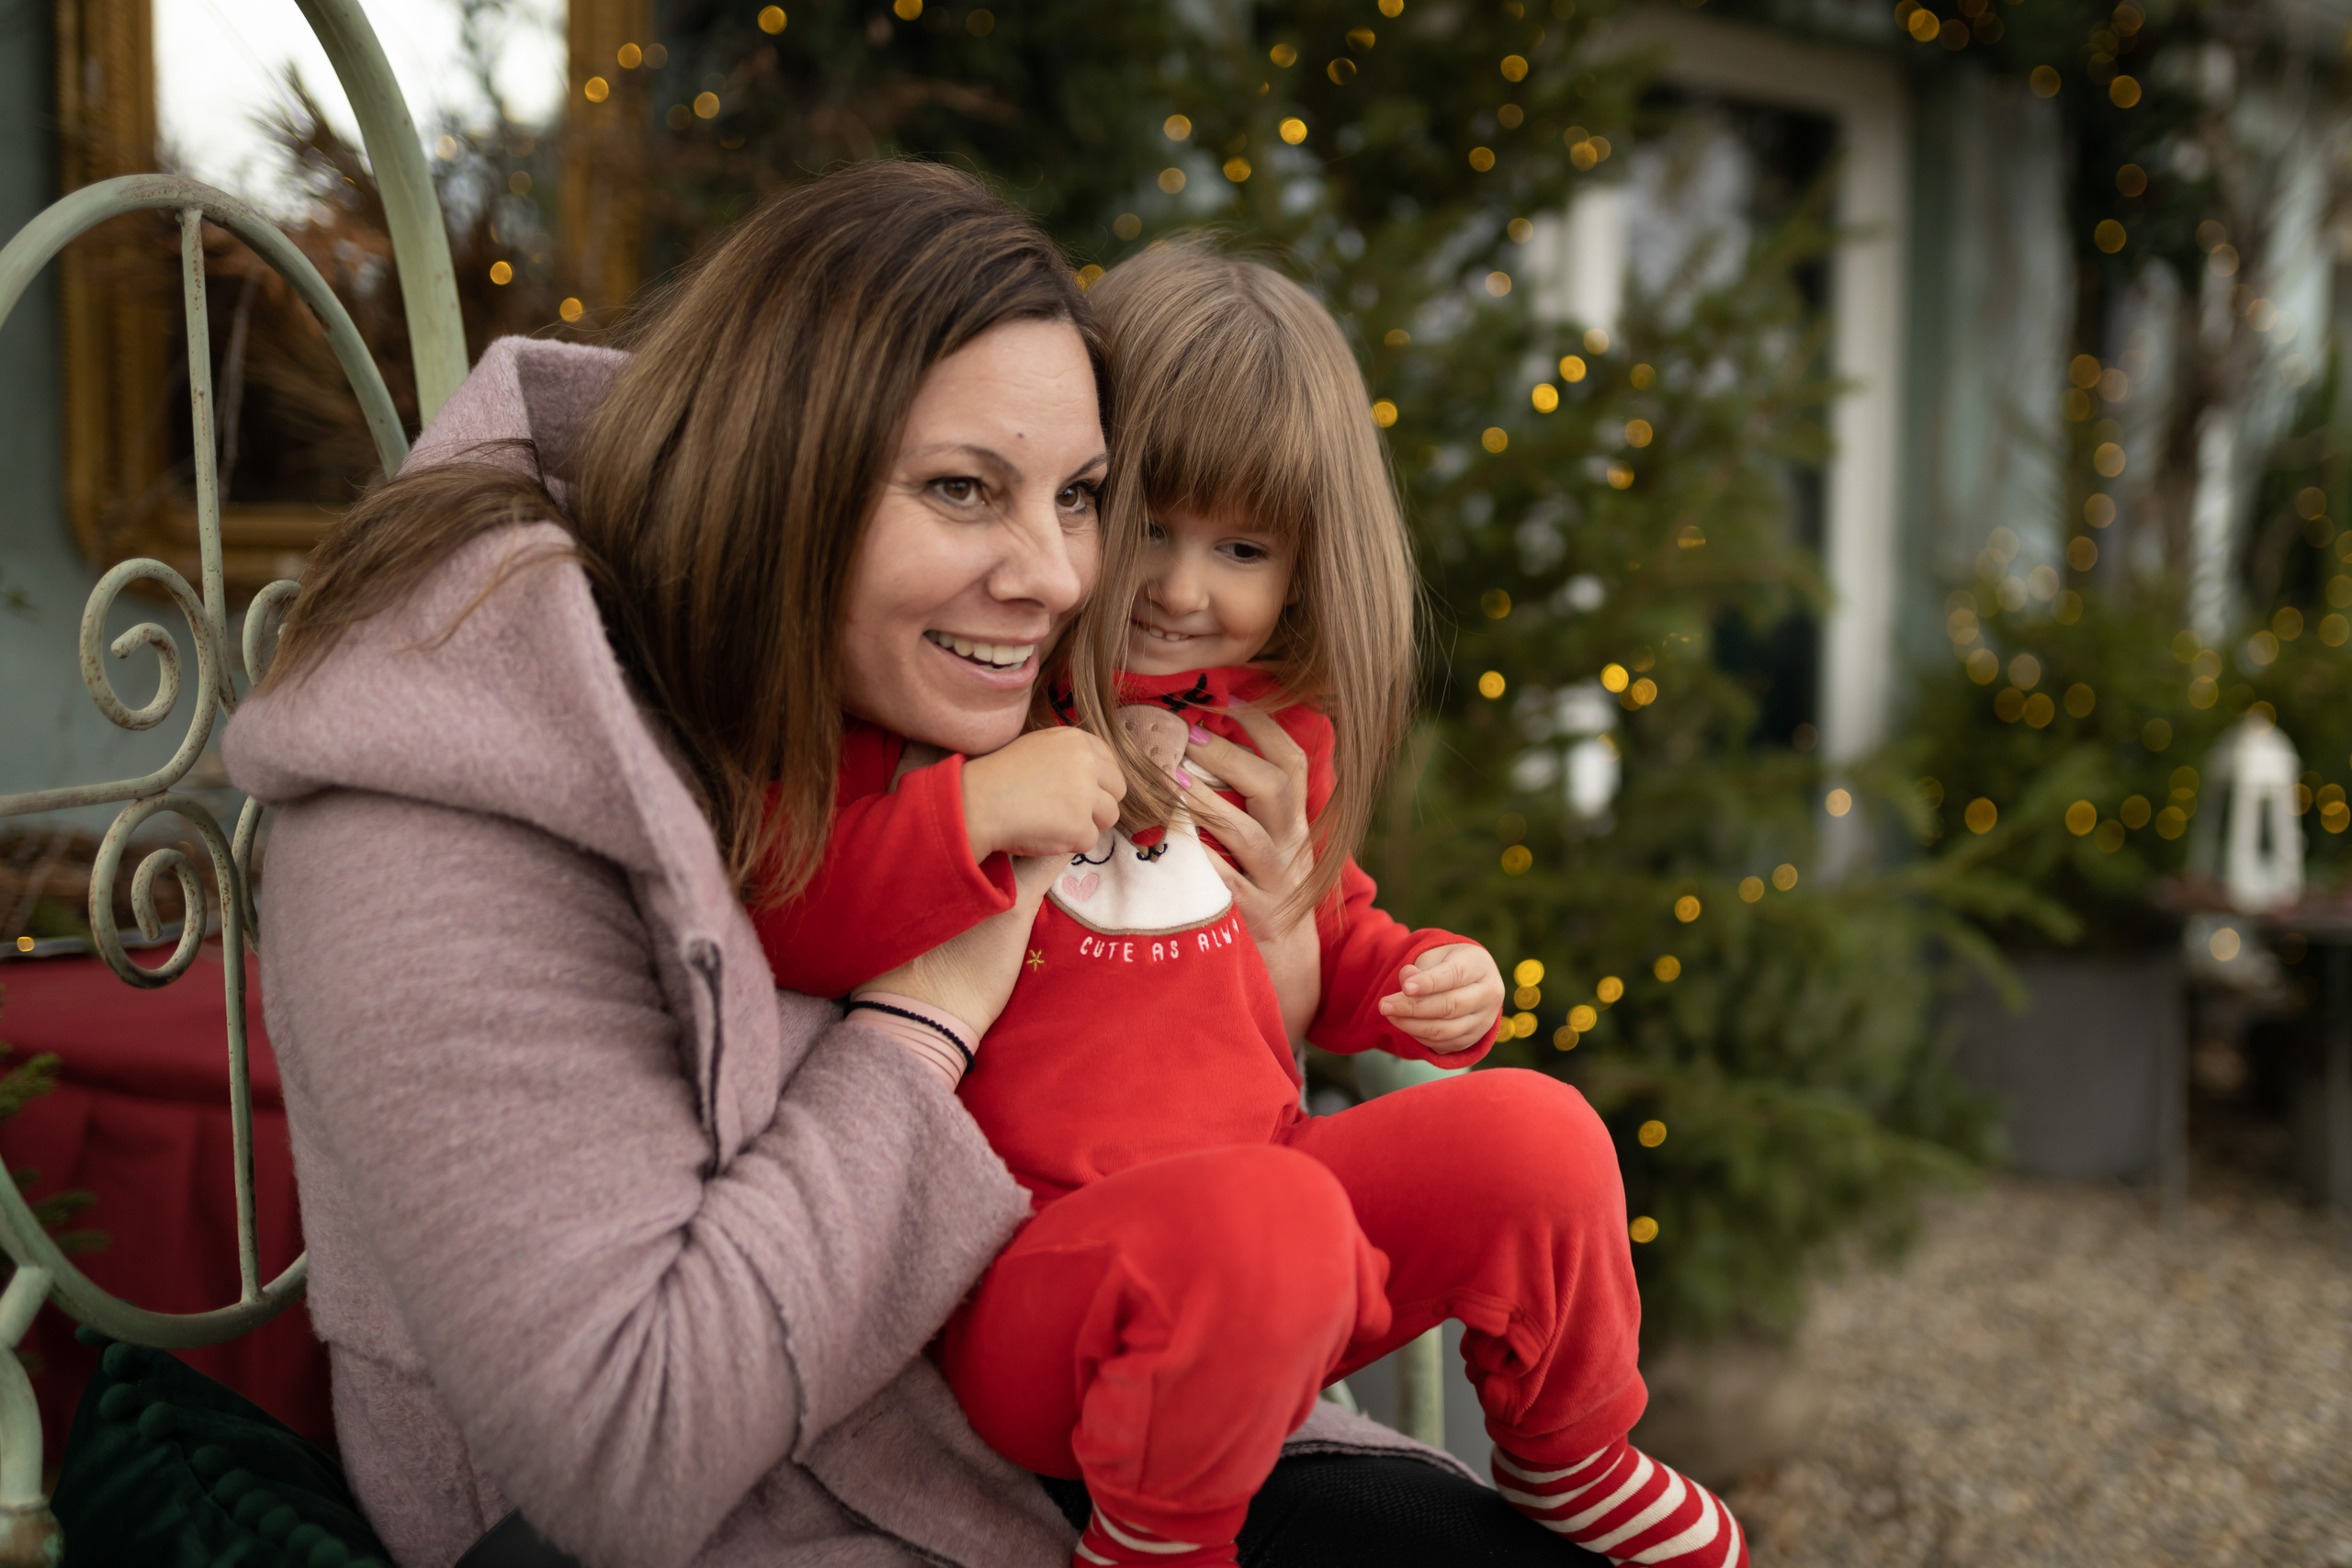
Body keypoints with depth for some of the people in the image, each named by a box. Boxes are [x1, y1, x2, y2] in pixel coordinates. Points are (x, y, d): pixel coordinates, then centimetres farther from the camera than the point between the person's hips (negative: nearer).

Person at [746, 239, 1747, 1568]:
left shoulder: (1272, 733, 14)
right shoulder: (945, 712, -4)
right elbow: (765, 931, -13)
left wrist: (1429, 982, 8)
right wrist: (970, 809, -26)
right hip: (1023, 1285, -6)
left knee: (1535, 1134, -10)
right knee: (1265, 1219, -37)